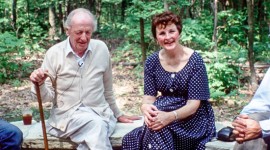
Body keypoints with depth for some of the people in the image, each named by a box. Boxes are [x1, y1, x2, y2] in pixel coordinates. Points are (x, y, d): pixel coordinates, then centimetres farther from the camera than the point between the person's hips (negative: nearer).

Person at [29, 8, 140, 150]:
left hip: (100, 113, 1)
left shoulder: (101, 49, 1)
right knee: (96, 125, -32)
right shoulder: (54, 53, -4)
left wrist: (117, 114, 22)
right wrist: (40, 84, -21)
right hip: (67, 115, -1)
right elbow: (47, 96, 0)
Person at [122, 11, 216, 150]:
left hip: (192, 117, -3)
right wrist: (145, 107, -27)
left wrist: (170, 116, -35)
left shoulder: (194, 60, -13)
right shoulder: (152, 61, -1)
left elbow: (194, 103, -16)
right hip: (164, 111, 3)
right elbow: (149, 96, -1)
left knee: (157, 133, -31)